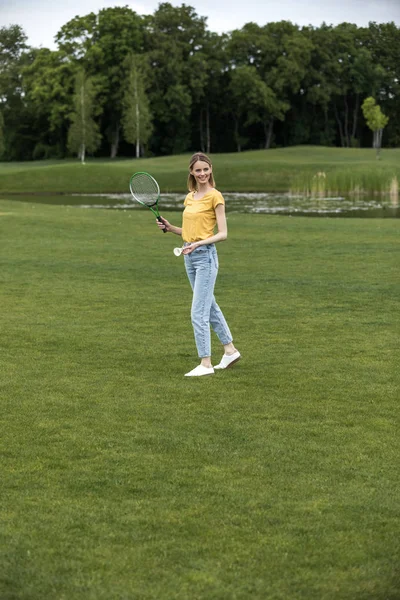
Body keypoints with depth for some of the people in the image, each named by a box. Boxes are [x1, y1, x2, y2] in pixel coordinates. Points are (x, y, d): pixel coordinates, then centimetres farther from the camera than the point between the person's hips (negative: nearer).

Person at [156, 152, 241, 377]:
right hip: (189, 256, 8)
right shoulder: (190, 197, 12)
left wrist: (199, 243, -26)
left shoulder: (215, 196, -10)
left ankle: (206, 364, -1)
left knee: (199, 312, -9)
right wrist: (170, 227, 0)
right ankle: (230, 350, 31)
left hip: (206, 256, -8)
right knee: (210, 306, 18)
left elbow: (223, 234, -13)